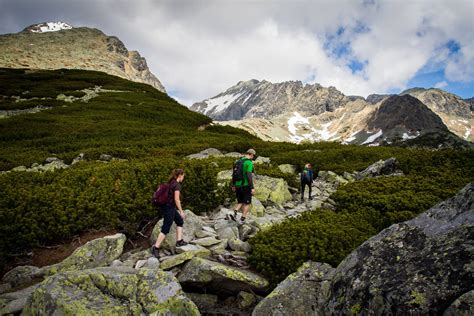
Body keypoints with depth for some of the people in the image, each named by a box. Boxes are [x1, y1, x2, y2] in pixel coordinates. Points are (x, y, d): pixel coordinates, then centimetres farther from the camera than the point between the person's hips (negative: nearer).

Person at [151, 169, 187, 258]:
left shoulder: (170, 183, 11)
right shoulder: (177, 185, -16)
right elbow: (176, 199, -22)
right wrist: (181, 211, -16)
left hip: (167, 206, 10)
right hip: (169, 208, -10)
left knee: (180, 221, 20)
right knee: (165, 229, -3)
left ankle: (179, 241, 20)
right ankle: (155, 248, 1)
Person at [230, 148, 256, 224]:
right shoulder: (249, 162, -13)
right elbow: (249, 175, -21)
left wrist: (233, 185, 21)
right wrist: (252, 188, -20)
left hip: (238, 186, 7)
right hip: (246, 185, -7)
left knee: (240, 202, 17)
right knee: (247, 203, 6)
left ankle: (234, 213, -9)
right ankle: (242, 219, 3)